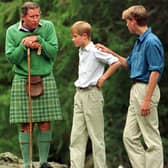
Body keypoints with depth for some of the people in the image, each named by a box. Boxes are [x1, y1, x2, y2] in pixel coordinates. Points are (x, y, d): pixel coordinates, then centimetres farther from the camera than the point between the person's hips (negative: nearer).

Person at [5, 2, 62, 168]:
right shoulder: (12, 31, -1)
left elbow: (53, 52, -5)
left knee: (45, 124, 2)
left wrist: (39, 40, -15)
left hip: (46, 79, 1)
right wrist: (24, 45, -16)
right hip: (22, 81, -1)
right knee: (26, 126, -3)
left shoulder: (48, 27, 0)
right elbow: (11, 57, -4)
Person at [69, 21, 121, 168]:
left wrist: (103, 78, -11)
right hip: (79, 94, 8)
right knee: (76, 135, 4)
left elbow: (116, 62, -17)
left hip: (92, 94, -8)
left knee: (96, 135, -1)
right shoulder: (81, 52, 13)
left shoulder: (95, 51, -12)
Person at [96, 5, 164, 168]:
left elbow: (155, 71, -20)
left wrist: (147, 100, -23)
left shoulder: (151, 42, -16)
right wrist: (110, 52, 25)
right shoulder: (139, 41, 14)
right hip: (136, 90, 10)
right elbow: (128, 63, 30)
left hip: (146, 90, -10)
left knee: (151, 138, -5)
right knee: (130, 136, 10)